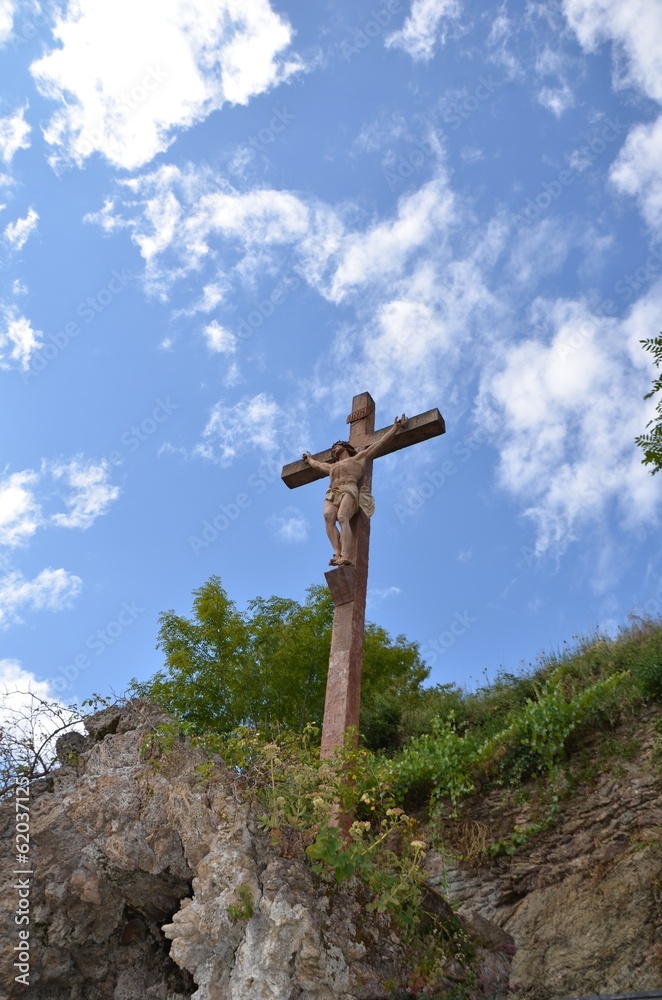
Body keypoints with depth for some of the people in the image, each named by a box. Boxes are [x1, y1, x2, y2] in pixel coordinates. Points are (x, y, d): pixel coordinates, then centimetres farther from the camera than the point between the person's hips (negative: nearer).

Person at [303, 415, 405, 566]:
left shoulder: (358, 458, 27)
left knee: (342, 518, -34)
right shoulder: (332, 467, 41)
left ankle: (346, 556, -52)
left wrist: (396, 427, 29)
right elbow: (316, 464, 61)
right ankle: (337, 554, -48)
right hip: (332, 494, 4)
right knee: (328, 517, -31)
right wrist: (309, 458, 79)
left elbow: (381, 442, 27)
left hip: (349, 491, -4)